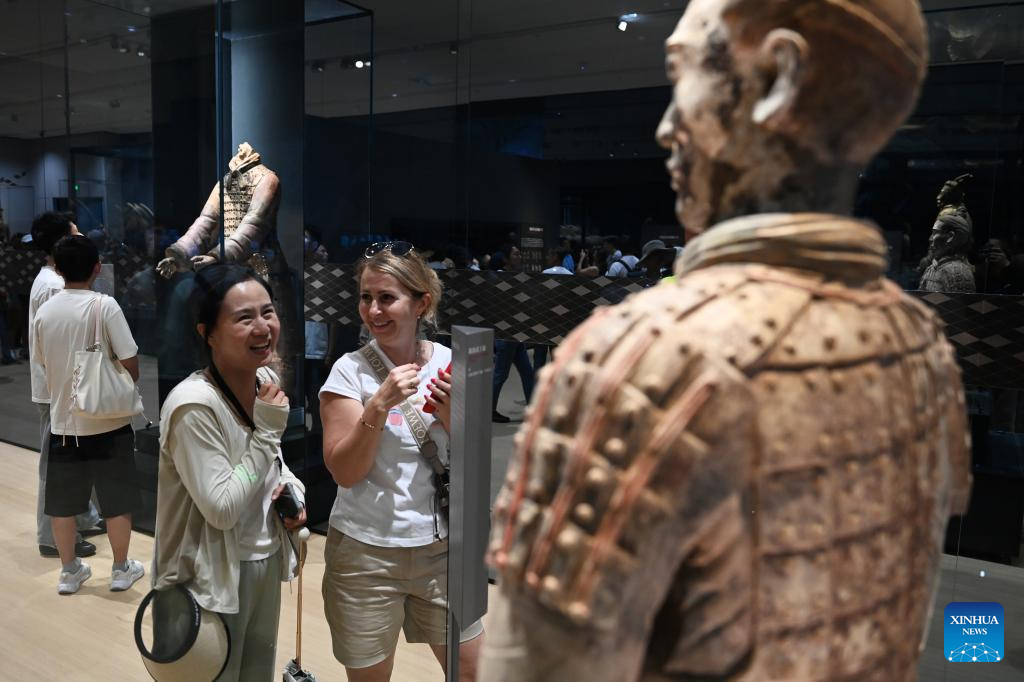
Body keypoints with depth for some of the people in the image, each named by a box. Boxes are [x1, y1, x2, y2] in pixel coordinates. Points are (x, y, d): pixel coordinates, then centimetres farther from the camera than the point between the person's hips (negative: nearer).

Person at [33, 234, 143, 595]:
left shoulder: (43, 312, -1)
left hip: (63, 421, 4)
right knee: (117, 501, 10)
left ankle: (70, 571, 28)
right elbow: (130, 366, -16)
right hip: (108, 422, -4)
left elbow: (44, 365, 11)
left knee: (62, 502, 15)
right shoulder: (105, 305, -14)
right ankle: (121, 569, 22)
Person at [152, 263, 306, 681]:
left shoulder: (266, 379, -4)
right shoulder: (193, 405, -27)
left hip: (266, 560, 7)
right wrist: (268, 431, -26)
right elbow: (222, 509, -26)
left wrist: (292, 488, -6)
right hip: (215, 576, -7)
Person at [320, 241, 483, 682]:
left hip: (443, 546, 3)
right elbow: (344, 471, -14)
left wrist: (452, 418, -16)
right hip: (366, 551, -2)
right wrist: (379, 405, -26)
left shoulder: (450, 364, -2)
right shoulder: (350, 370, -10)